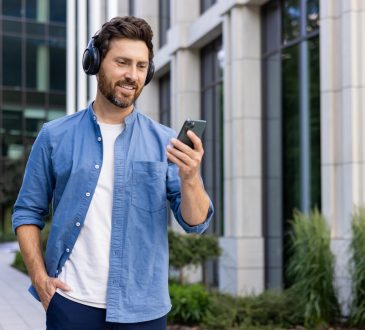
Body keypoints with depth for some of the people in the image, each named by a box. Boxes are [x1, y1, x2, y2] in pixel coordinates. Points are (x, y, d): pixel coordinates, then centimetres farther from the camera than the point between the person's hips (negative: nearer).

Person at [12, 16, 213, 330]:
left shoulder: (165, 141, 1)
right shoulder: (55, 136, 2)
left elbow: (196, 222, -3)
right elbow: (28, 212, 6)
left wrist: (190, 177, -22)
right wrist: (40, 277, -6)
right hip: (72, 301, -1)